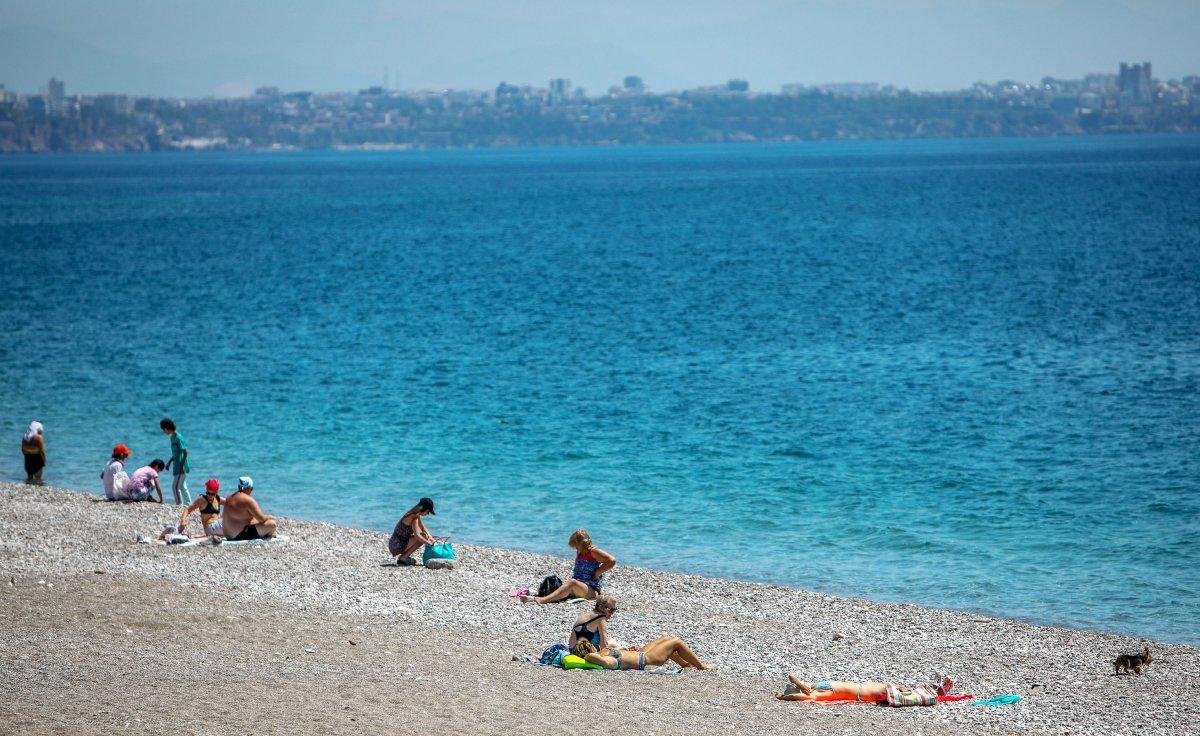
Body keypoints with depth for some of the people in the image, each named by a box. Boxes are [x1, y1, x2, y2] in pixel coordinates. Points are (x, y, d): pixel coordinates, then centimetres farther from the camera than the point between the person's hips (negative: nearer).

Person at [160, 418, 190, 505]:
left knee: (175, 487, -8)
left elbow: (185, 452, -20)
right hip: (177, 466, 10)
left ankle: (179, 505, -4)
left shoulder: (178, 438, -19)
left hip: (181, 467, -10)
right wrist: (169, 462, 22)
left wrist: (182, 466, -22)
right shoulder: (172, 437, 10)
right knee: (182, 487, 15)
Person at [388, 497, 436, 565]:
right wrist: (429, 543, -17)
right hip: (397, 546, -10)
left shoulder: (415, 514, 10)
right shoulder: (414, 517, -20)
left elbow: (423, 528, 21)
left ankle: (403, 556, 13)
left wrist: (431, 538, 5)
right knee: (423, 536, -17)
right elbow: (416, 535, -28)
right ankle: (403, 558, -9)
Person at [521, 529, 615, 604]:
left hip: (592, 590, -10)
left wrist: (598, 572, -14)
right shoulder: (579, 553, 18)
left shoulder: (593, 552, -7)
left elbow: (612, 561, -18)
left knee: (572, 583, -37)